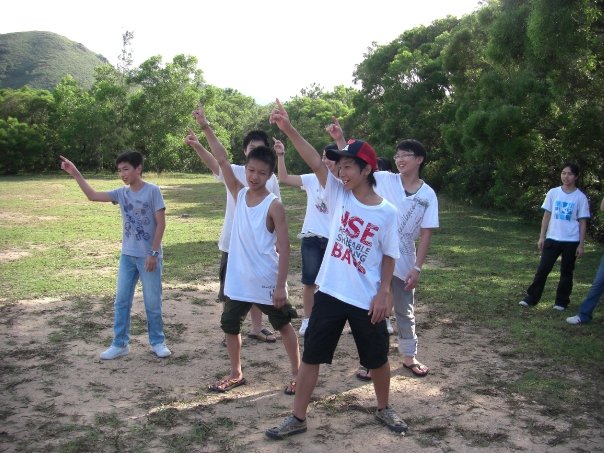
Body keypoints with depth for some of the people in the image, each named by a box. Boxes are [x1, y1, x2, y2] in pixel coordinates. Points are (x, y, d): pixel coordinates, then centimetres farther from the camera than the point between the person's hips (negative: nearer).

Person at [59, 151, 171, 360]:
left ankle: (157, 342, 20)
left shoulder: (152, 191, -12)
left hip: (149, 256, -5)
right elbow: (93, 196, 6)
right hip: (127, 255, 6)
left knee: (152, 302, 5)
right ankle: (120, 344, 19)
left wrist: (153, 253, -16)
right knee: (121, 301, 9)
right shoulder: (122, 193, 4)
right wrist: (75, 173, -3)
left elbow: (161, 223, -13)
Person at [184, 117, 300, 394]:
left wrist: (281, 285, -16)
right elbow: (222, 160, -5)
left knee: (283, 326, 11)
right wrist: (206, 128, -11)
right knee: (230, 325, 16)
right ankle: (236, 374, 34)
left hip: (266, 281, -5)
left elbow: (284, 247, -14)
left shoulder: (274, 206, -13)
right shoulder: (239, 194, 2)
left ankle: (297, 374, 26)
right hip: (238, 279, 6)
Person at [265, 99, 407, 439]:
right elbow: (315, 162, -14)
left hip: (366, 299, -2)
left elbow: (389, 256, 0)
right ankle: (298, 418, 22)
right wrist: (288, 128, -23)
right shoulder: (338, 195, -3)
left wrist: (383, 294, -6)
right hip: (330, 293, 2)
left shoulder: (387, 213, -8)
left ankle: (384, 409, 41)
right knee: (311, 356, 8)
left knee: (378, 359, 15)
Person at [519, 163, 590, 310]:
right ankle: (531, 298, 7)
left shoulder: (580, 197, -3)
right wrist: (542, 237, 3)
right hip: (552, 238, 1)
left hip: (571, 241, -1)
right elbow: (547, 216, 7)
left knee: (566, 272, 8)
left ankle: (561, 301, 19)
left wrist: (581, 244, -4)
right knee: (543, 269, 0)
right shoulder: (553, 193, 2)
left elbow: (582, 222, -1)